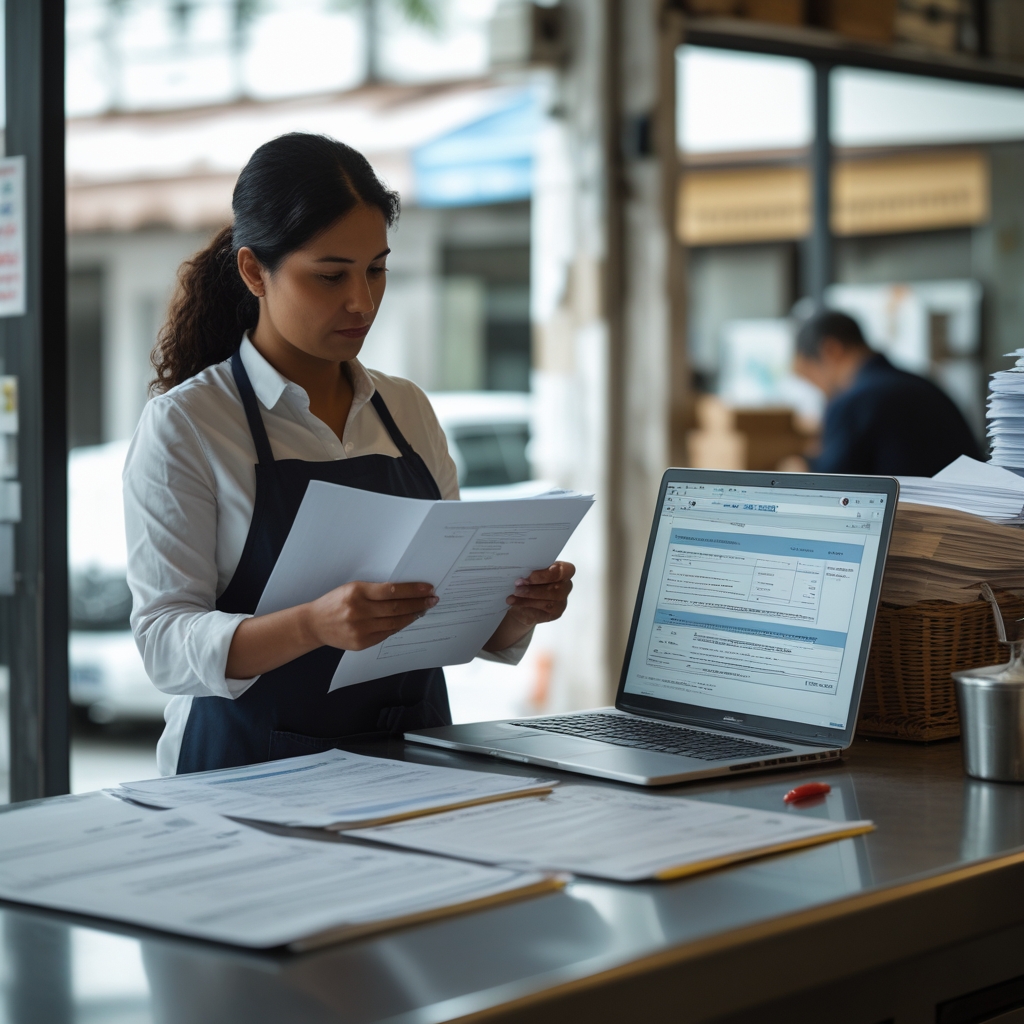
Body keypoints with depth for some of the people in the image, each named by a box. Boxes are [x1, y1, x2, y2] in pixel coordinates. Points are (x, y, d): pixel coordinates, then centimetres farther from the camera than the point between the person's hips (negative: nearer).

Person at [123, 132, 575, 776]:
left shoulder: (408, 411, 14)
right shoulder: (183, 425, -2)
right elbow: (166, 642, -10)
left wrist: (520, 609, -5)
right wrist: (315, 625, -27)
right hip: (255, 767, -4)